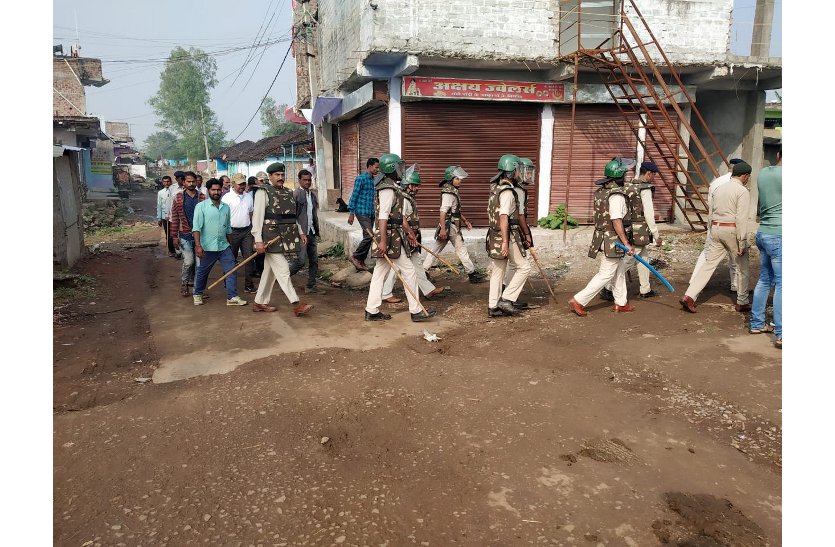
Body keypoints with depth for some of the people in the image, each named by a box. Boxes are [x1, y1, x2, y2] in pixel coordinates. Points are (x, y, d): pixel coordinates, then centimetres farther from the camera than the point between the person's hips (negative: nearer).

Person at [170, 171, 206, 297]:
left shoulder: (202, 197, 4)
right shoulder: (179, 198, 1)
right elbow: (174, 218, 1)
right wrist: (174, 236, -3)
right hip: (185, 235, -2)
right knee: (189, 261, -12)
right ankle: (184, 284, 11)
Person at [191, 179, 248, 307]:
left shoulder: (226, 207, 10)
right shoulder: (201, 206, -6)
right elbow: (196, 227, -12)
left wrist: (229, 243, 20)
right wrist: (198, 245, -21)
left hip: (224, 246, 4)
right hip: (208, 247, -4)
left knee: (231, 270, -3)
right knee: (202, 272, 10)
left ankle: (232, 297, 2)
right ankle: (197, 295, 29)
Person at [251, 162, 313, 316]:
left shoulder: (288, 192, 16)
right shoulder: (263, 192, -5)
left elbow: (293, 216, 24)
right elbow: (257, 217, -11)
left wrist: (300, 233, 16)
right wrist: (258, 240, -18)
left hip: (285, 238, 7)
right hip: (271, 238, -7)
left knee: (270, 271, 14)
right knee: (283, 271, -8)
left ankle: (260, 303, 24)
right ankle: (296, 305, -10)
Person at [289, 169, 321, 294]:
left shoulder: (313, 196, 15)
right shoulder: (295, 194, -8)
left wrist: (316, 230, 15)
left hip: (311, 232, 7)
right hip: (301, 233, -7)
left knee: (314, 260, 7)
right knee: (301, 260, -10)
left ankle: (311, 286, 16)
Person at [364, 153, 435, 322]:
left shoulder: (392, 187, 16)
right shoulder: (388, 189, -16)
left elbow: (399, 214, 23)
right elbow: (383, 216, -23)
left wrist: (409, 231, 25)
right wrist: (383, 241, -27)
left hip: (394, 235, 10)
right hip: (390, 238, -10)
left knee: (380, 273, 10)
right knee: (408, 271, -3)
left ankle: (372, 311, 15)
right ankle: (416, 311, 5)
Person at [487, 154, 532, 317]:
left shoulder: (495, 188, 12)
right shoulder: (507, 192, -17)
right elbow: (504, 218, -25)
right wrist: (505, 242, -28)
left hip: (495, 236, 9)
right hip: (508, 237, -9)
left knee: (497, 271, 12)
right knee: (524, 267, 3)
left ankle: (493, 307, 17)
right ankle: (507, 299, 2)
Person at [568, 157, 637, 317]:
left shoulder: (602, 191, 8)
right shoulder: (616, 196, -21)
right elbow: (616, 221, -25)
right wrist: (626, 243, -21)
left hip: (603, 236, 10)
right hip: (613, 240, -10)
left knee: (620, 270, 20)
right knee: (605, 274, -4)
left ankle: (620, 303, 30)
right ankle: (578, 301, -4)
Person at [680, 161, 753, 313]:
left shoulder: (719, 189, 12)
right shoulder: (742, 191, -10)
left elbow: (710, 214, 16)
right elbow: (741, 219, -17)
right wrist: (742, 243, -16)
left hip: (716, 229, 6)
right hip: (733, 230, -6)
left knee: (709, 264, 5)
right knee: (742, 267, 11)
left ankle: (689, 297, -7)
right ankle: (742, 303, 21)